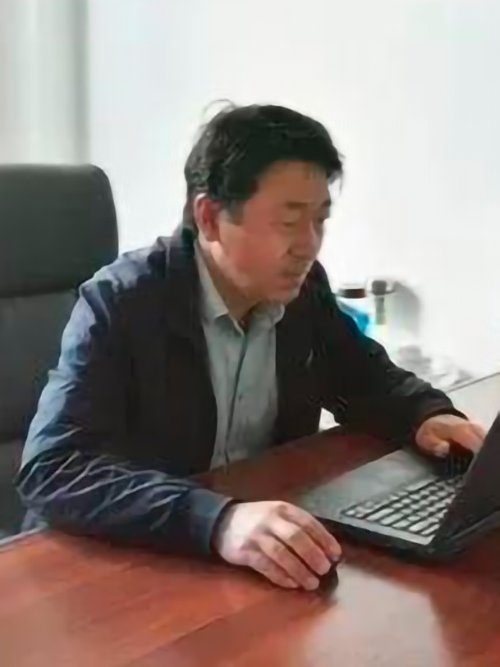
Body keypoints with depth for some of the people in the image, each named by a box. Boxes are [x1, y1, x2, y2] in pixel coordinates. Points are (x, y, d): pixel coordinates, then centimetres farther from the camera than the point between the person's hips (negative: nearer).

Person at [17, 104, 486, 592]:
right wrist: (217, 520, -42)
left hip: (268, 546, 4)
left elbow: (366, 379, 13)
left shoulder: (304, 288, -2)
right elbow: (52, 472, -29)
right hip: (129, 560, -4)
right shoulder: (119, 304, -19)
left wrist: (427, 416, -10)